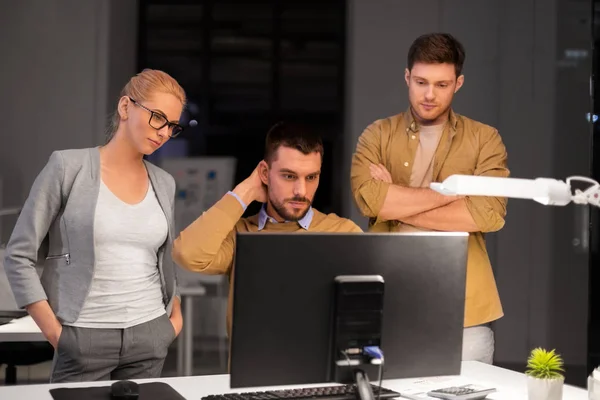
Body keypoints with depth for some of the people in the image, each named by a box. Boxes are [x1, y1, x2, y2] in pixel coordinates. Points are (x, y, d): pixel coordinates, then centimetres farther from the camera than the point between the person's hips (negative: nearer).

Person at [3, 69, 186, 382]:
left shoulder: (164, 184, 9)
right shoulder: (69, 167, -5)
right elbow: (19, 257, -5)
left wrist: (176, 316, 11)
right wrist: (54, 332, -8)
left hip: (151, 337, 4)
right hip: (85, 338, -4)